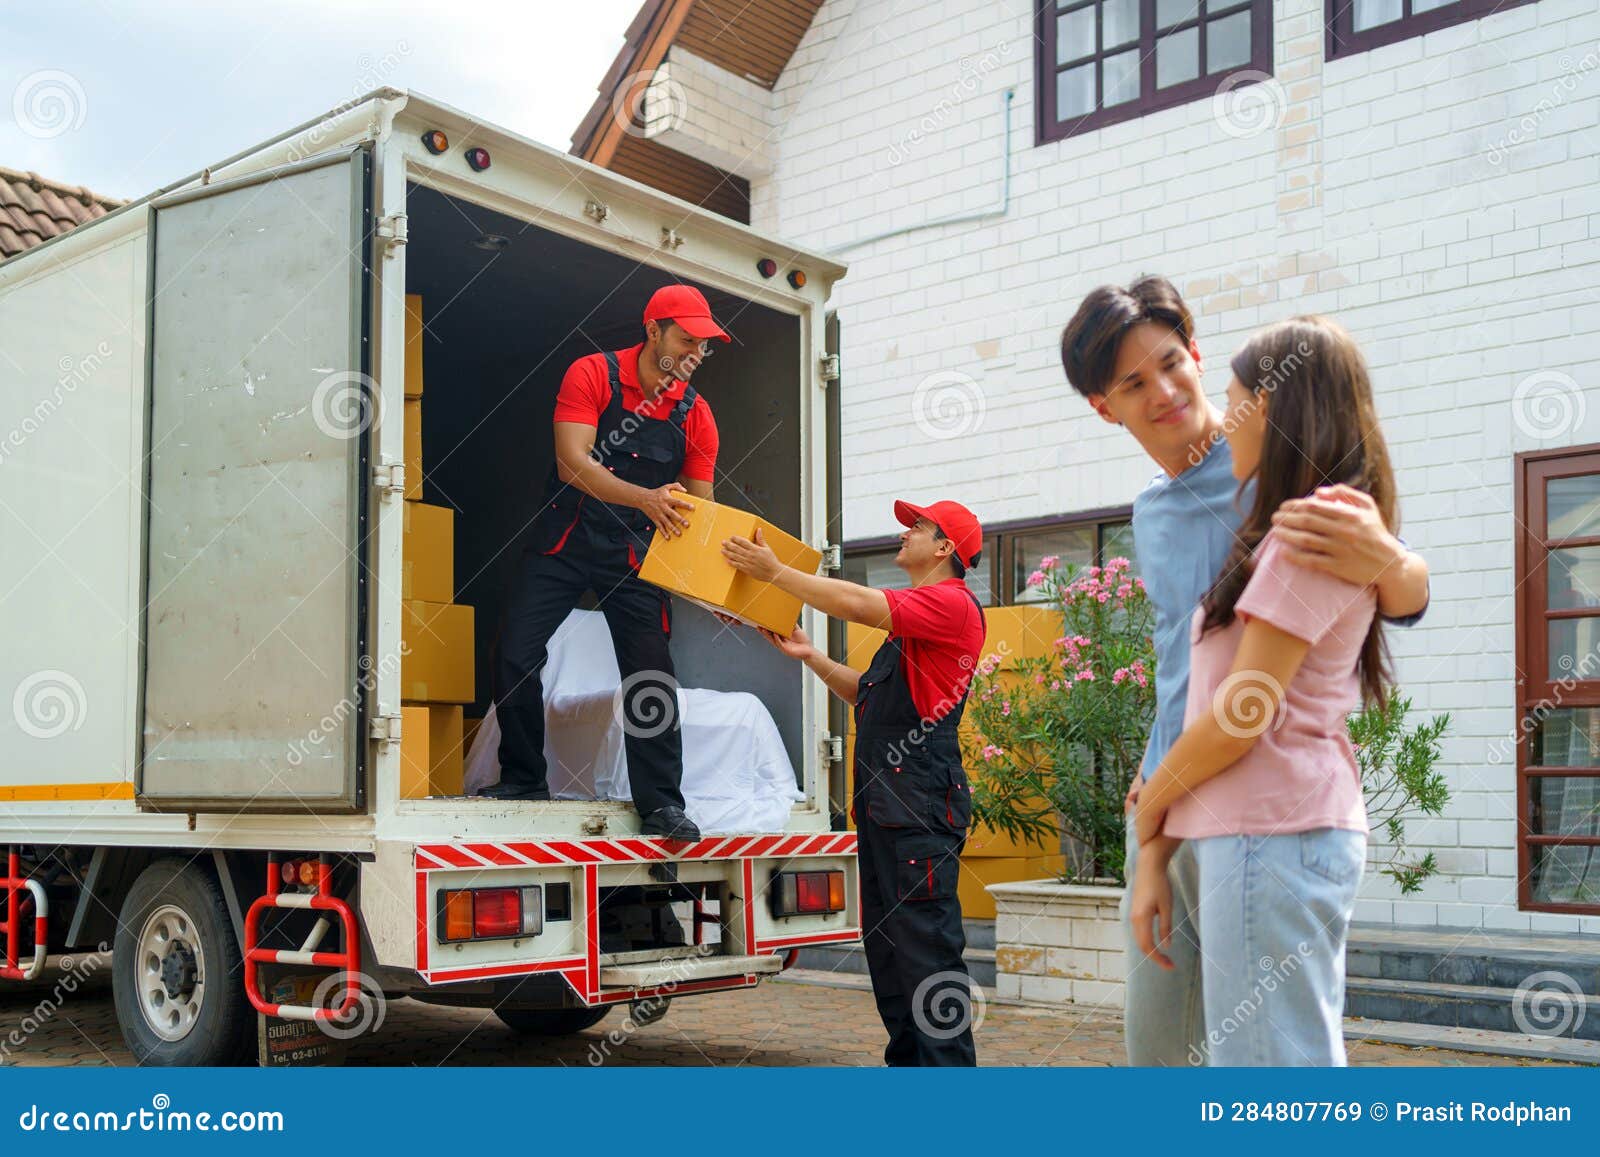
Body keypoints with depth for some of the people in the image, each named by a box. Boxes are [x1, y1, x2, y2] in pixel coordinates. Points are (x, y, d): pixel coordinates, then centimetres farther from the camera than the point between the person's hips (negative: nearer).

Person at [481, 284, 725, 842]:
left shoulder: (695, 414, -1)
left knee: (651, 672, -7)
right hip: (564, 539, -1)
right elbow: (573, 465, -22)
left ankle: (662, 804, 0)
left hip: (635, 551, 2)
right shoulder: (592, 374, -10)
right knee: (515, 656, -7)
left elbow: (699, 508, 1)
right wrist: (646, 498, -37)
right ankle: (523, 779, 12)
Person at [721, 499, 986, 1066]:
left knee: (925, 944, -11)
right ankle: (907, 1059, 21)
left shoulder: (952, 603, -7)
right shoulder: (911, 618, 27)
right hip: (883, 801, 11)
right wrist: (810, 656, 17)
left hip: (921, 803, -11)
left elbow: (858, 604, -18)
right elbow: (866, 693, 28)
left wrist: (776, 572, -11)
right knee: (884, 940, 13)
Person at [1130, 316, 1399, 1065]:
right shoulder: (1288, 535, 21)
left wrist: (1150, 803, 3)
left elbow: (1243, 717, -14)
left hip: (1273, 835, -10)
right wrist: (1157, 853, 11)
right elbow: (1222, 705, 16)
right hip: (1282, 830, 10)